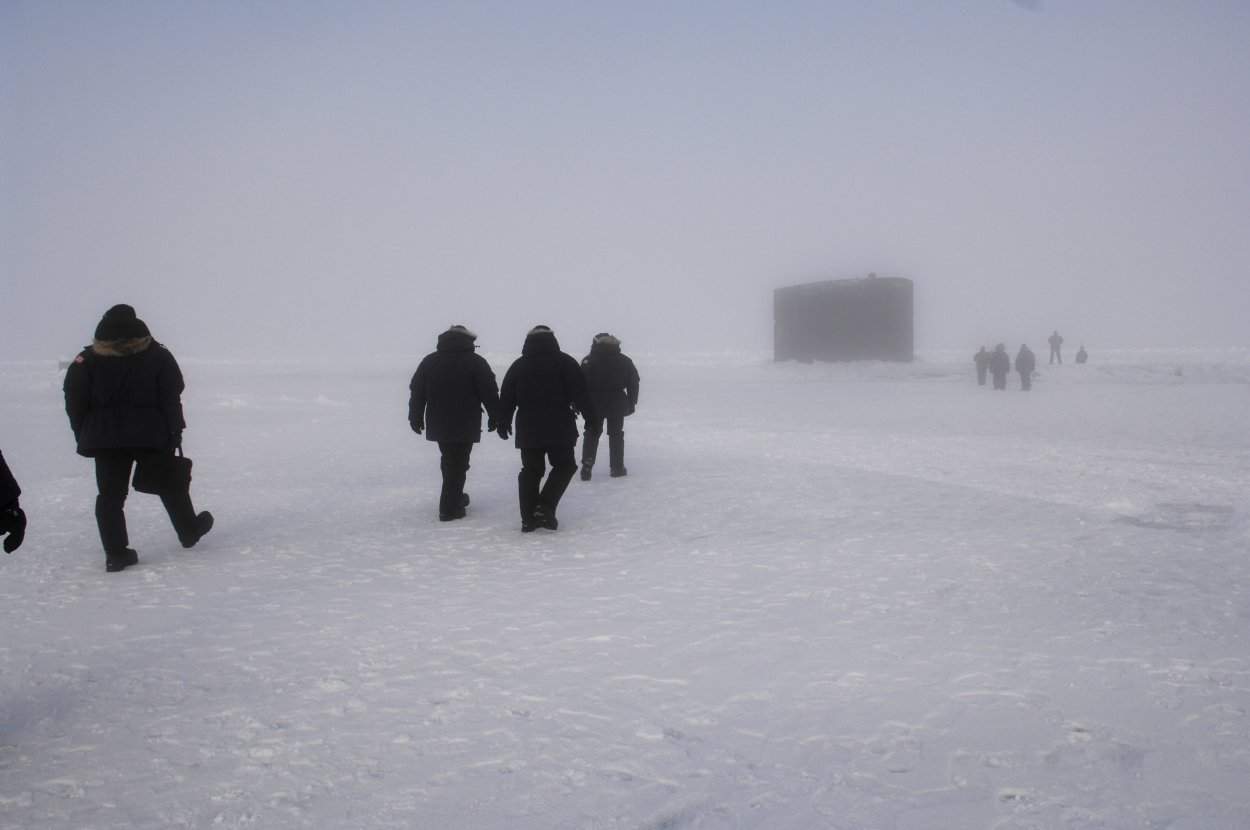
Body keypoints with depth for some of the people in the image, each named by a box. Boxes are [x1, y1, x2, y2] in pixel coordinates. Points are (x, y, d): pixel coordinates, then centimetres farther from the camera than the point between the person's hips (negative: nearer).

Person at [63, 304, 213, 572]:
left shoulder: (86, 361, 2)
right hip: (152, 436, 0)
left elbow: (75, 404, 0)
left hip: (105, 439, 1)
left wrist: (85, 437, 7)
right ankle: (189, 531, 29)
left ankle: (116, 553, 0)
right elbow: (172, 399, -3)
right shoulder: (158, 356, 0)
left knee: (110, 495, 5)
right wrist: (174, 434, 2)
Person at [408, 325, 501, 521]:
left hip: (438, 424, 5)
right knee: (458, 464, 0)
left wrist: (415, 417, 17)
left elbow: (416, 391, 9)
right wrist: (495, 417, 3)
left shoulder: (429, 361, 7)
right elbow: (489, 393, -8)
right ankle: (450, 507, -2)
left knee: (449, 460, 21)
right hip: (465, 425, -5)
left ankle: (455, 497, 32)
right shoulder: (475, 362, -7)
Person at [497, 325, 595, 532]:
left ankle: (528, 518, 9)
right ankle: (545, 508, -5)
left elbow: (506, 397, 11)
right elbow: (580, 393, -7)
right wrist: (590, 415, -1)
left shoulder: (518, 366, 8)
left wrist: (503, 422, 22)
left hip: (528, 429, 3)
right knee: (564, 466, 10)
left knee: (530, 470, 11)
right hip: (559, 428, -3)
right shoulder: (565, 362, -2)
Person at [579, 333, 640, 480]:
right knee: (616, 434, 12)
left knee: (592, 433, 10)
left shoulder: (588, 361, -4)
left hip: (594, 403, -1)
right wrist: (632, 402, 13)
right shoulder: (624, 361, 3)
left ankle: (587, 466, 0)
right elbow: (633, 384, 5)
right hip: (617, 404, 1)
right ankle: (617, 468, 14)